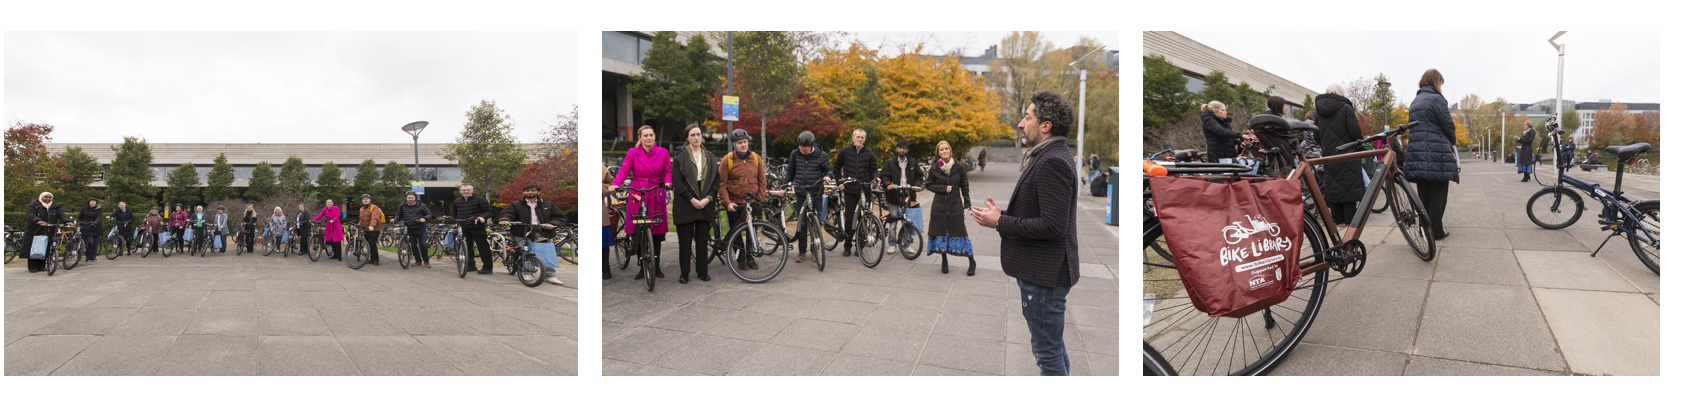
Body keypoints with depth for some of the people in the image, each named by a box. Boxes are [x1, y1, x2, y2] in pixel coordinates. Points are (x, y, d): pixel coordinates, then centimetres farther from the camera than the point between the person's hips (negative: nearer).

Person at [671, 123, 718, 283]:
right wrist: (692, 199, -13)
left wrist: (708, 198, -7)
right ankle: (684, 273, 6)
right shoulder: (680, 158, 0)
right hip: (685, 204, -3)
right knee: (685, 240, 0)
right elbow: (677, 181, -6)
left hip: (705, 204, 3)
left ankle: (702, 271, 13)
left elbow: (716, 180, 8)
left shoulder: (711, 158, 10)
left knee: (703, 239, 5)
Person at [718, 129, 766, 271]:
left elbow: (761, 181, 7)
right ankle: (741, 259, 18)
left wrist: (760, 199, 0)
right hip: (734, 204, -2)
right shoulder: (727, 160, -7)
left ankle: (750, 258, 20)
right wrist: (727, 202, -14)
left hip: (752, 202, 2)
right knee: (736, 231, 5)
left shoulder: (756, 158, 2)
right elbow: (721, 184, -8)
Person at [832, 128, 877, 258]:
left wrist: (875, 178, -12)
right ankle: (847, 247, 7)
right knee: (849, 218, -3)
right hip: (850, 190, 0)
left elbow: (873, 170, 8)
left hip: (865, 190, 0)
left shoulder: (869, 153, 4)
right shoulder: (844, 152, 4)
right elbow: (836, 168, 14)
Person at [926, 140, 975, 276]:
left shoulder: (959, 168, 0)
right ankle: (944, 260, 16)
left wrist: (967, 203, -1)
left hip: (955, 205, -1)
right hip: (939, 205, 1)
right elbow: (928, 185, 4)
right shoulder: (934, 169, 1)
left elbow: (965, 186, 4)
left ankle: (972, 261, 4)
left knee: (959, 231, -3)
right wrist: (944, 188, -10)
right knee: (941, 231, 4)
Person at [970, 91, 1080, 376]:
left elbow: (1053, 225, -26)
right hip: (1042, 271, 11)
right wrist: (1002, 215, 4)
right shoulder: (1048, 157, 12)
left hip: (1044, 275, -11)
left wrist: (1000, 222, -18)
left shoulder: (1052, 162, -20)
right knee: (1053, 348, 21)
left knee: (1048, 352, 0)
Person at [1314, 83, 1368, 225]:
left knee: (1333, 185, 7)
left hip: (1328, 155, 4)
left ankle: (1337, 217, 7)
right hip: (1347, 154, -4)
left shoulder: (1319, 111, 7)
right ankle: (1350, 218, 0)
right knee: (1349, 183, 0)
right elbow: (1355, 131, -14)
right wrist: (1361, 140, 5)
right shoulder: (1345, 108, -9)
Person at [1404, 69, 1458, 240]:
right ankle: (1435, 231, 1)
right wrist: (1451, 143, 13)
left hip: (1417, 151, 7)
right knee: (1437, 193, -1)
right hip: (1436, 152, -7)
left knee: (1423, 194, 10)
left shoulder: (1415, 101, 17)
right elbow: (1448, 126, -7)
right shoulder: (1436, 99, -8)